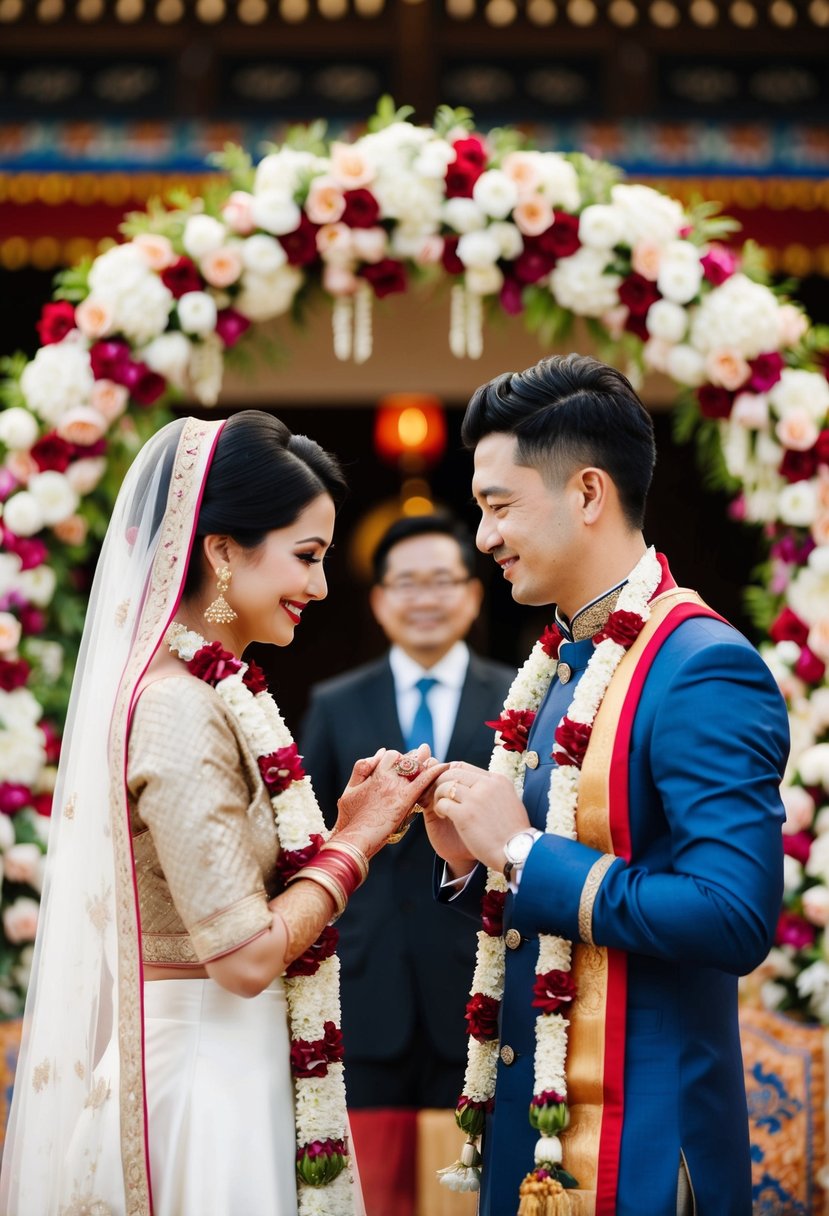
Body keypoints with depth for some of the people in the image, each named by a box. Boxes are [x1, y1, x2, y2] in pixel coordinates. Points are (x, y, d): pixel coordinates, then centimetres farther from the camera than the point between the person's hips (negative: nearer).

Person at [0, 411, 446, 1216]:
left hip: (226, 1065, 9)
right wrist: (358, 840, -9)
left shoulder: (212, 691, 9)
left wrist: (343, 829, 3)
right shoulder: (178, 708, -19)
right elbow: (245, 956, -20)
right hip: (201, 1081, -9)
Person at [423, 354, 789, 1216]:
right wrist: (469, 855, -2)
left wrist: (522, 850, -20)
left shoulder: (705, 672, -17)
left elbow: (734, 918, -27)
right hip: (527, 1114, 8)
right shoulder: (555, 665, 9)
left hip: (637, 1142, -8)